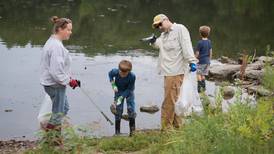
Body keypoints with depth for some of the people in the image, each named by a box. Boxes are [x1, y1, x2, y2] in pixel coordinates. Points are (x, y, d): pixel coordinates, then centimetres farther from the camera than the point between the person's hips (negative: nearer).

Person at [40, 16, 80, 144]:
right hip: (55, 85, -10)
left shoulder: (53, 42, 10)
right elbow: (56, 71, -28)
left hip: (53, 83, 10)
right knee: (58, 112, 4)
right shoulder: (56, 46, -24)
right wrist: (69, 81, -16)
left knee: (64, 108, 23)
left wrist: (70, 78, 12)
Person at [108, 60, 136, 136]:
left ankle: (132, 130, 4)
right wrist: (113, 84, -17)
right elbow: (110, 74, -5)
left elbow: (129, 89, -23)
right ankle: (117, 131, 7)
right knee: (118, 110, -1)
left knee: (131, 109, -8)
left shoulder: (132, 76, -34)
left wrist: (121, 97, -31)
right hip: (118, 91, 1)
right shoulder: (115, 72, -30)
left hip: (128, 92, -1)